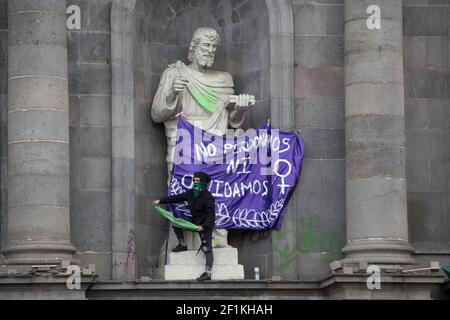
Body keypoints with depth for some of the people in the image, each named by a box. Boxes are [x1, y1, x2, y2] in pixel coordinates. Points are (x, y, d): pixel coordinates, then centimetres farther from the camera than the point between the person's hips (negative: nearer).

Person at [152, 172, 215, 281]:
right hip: (194, 222, 9)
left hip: (205, 224, -9)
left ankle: (208, 273, -23)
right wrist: (161, 201, 10)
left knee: (207, 249, -16)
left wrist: (203, 226, -33)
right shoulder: (191, 193, 4)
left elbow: (211, 214, -23)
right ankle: (183, 245, 16)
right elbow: (177, 198, 12)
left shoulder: (208, 197, -20)